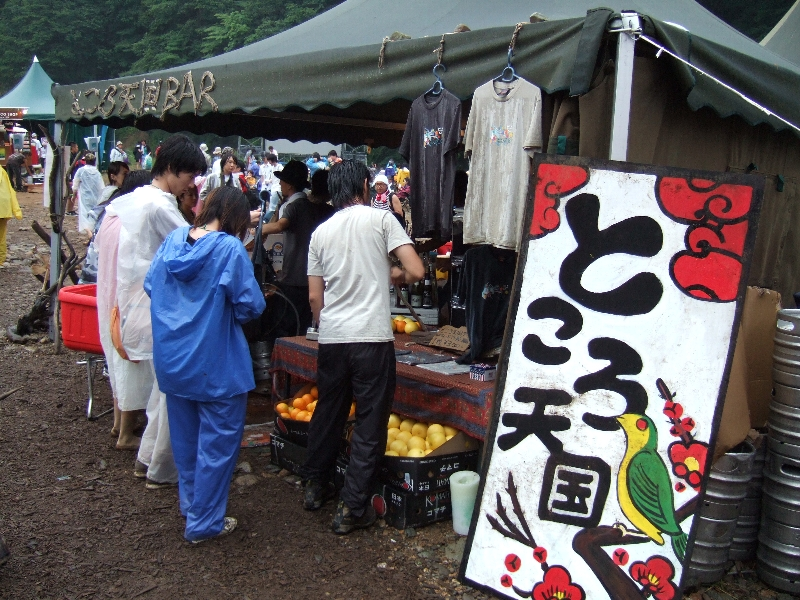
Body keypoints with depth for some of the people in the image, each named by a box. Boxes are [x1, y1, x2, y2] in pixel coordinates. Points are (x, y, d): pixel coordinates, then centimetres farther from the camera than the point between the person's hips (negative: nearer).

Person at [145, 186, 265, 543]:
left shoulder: (172, 240, 0)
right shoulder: (230, 250, -18)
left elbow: (150, 285, 10)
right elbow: (251, 305, -17)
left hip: (171, 361, 7)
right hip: (215, 366, -7)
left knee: (185, 437, 21)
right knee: (217, 442, 7)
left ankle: (190, 504, 38)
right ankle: (204, 522, 15)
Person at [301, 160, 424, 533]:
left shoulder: (321, 232, 10)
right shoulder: (380, 218, -1)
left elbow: (314, 297, 10)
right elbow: (416, 271, -10)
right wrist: (395, 276, 12)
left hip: (331, 338, 5)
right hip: (372, 338, -5)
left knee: (328, 412, 21)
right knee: (370, 422, 4)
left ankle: (315, 486, 35)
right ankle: (352, 509, 6)